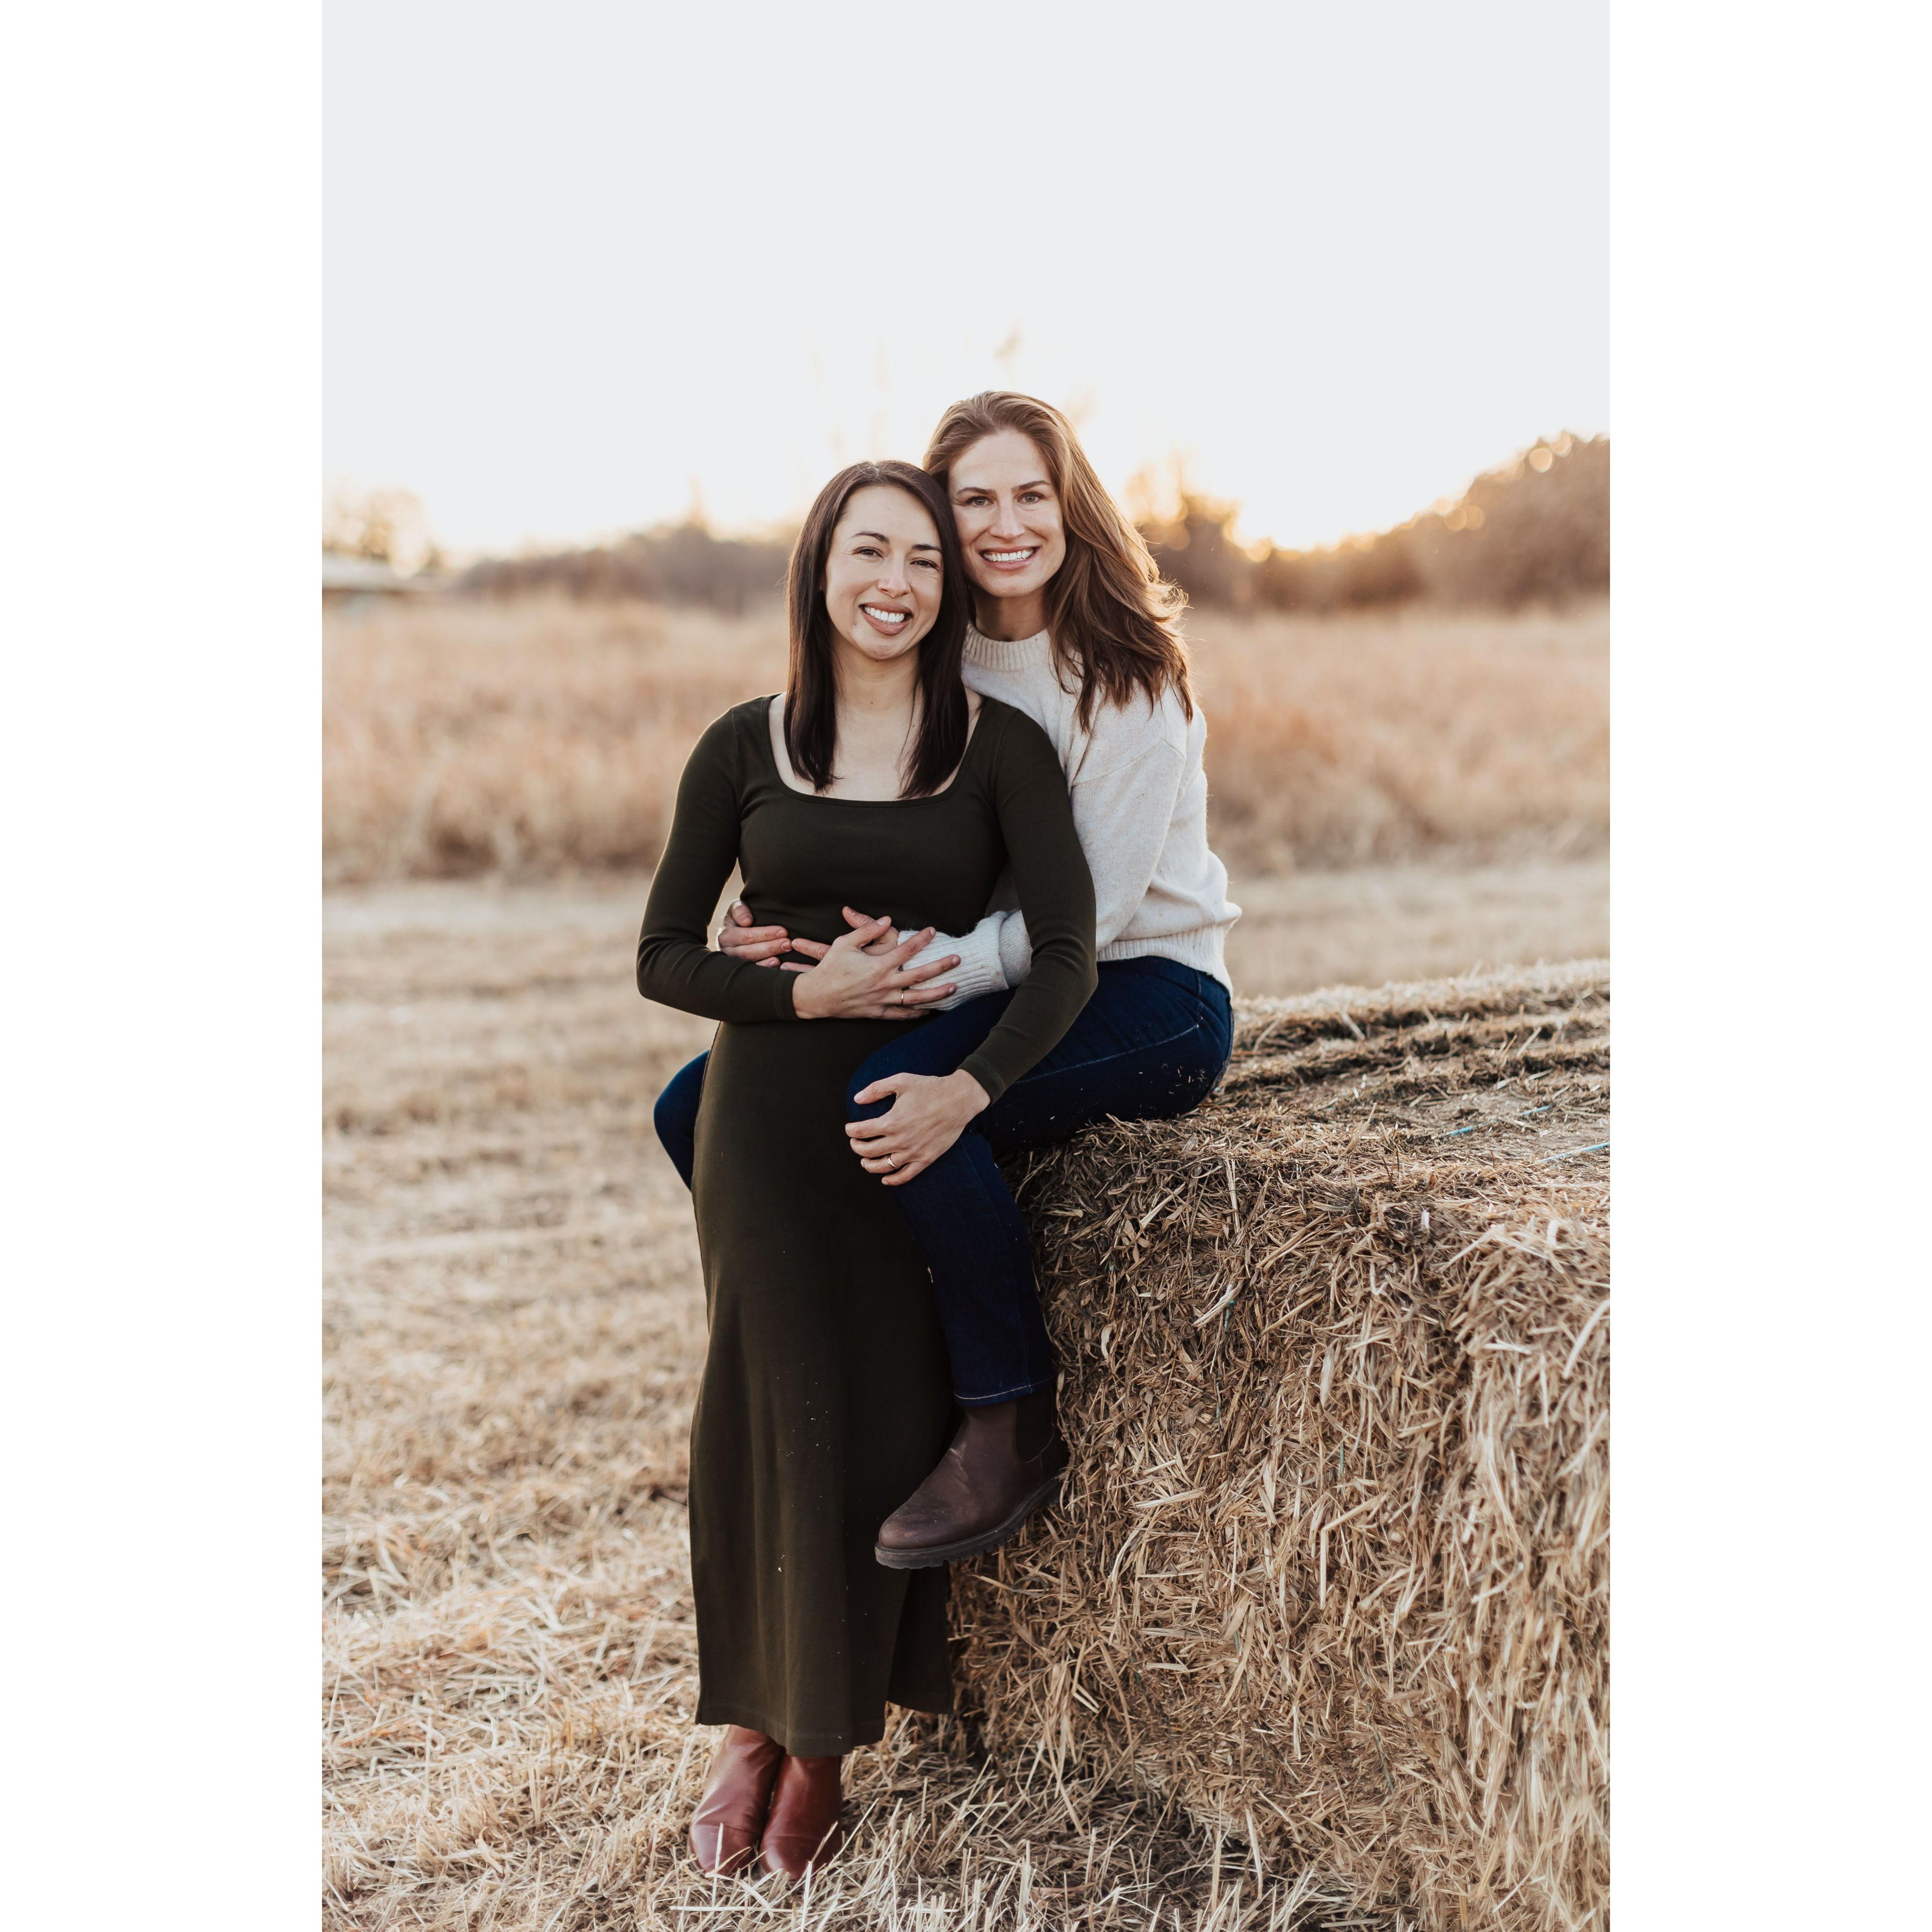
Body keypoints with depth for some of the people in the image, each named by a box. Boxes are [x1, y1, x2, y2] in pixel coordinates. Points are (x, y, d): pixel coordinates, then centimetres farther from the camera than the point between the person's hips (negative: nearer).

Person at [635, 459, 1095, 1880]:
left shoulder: (1001, 748, -2)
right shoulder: (746, 748, 2)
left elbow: (1068, 955, -11)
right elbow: (664, 959, 4)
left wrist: (966, 1090, -26)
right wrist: (809, 991, -13)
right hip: (771, 1121, 1)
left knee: (889, 1430, 3)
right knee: (773, 1421, 4)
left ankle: (827, 1748, 23)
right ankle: (750, 1732, 24)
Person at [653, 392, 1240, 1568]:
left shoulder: (1129, 669, -14)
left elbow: (1090, 908, -19)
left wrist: (930, 965, -32)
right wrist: (803, 934, -18)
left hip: (1153, 996, -7)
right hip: (1001, 987, 7)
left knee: (899, 1101, -34)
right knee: (701, 1106, -4)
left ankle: (1016, 1434, -16)